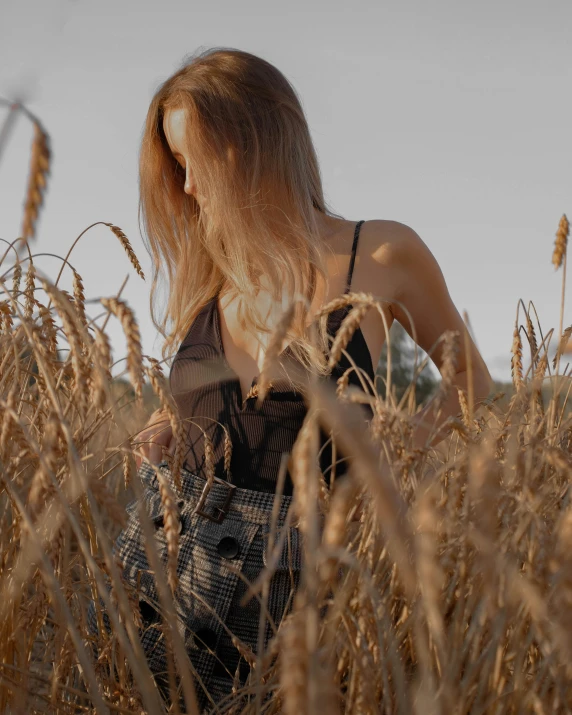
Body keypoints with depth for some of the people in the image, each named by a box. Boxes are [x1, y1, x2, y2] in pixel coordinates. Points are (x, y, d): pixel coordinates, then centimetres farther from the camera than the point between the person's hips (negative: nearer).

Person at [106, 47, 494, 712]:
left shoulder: (383, 254, -4)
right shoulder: (206, 279, 7)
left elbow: (473, 383, 9)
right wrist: (166, 432, 2)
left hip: (278, 587, -3)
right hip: (155, 565, 4)